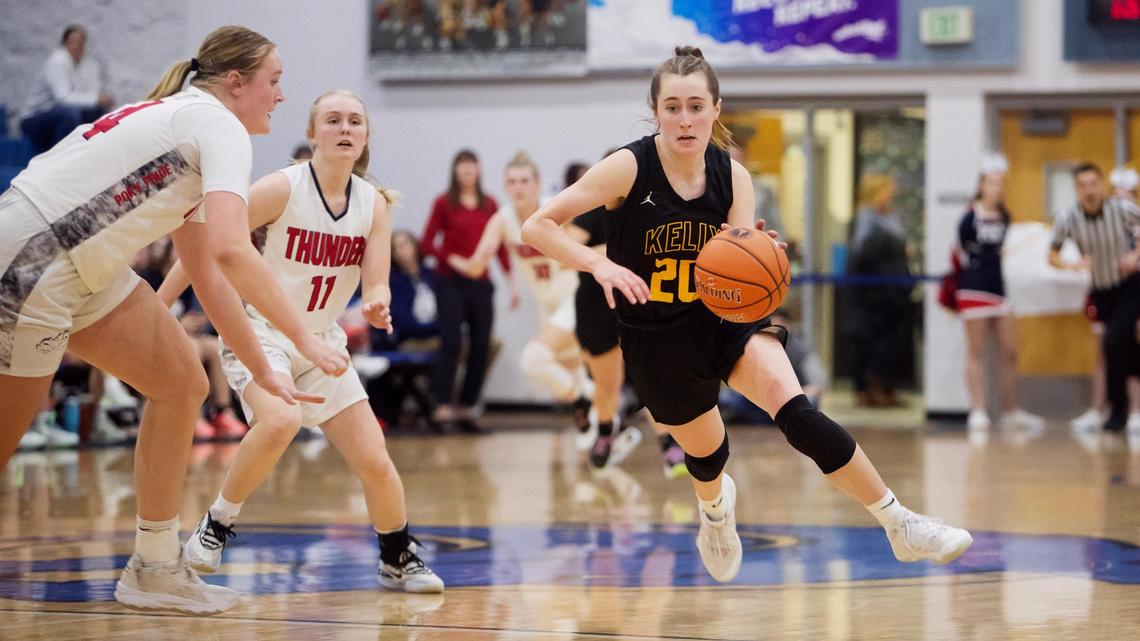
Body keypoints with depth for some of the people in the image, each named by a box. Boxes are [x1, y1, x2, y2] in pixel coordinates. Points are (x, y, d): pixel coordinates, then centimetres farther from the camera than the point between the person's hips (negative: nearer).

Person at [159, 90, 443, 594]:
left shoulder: (373, 203, -1)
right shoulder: (283, 188, -15)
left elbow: (377, 285, -5)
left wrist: (376, 306, -29)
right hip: (260, 331, -5)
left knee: (375, 461, -3)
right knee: (280, 420, -34)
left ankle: (398, 558, 22)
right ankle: (215, 527, -13)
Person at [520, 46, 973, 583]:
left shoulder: (731, 177, -9)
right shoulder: (629, 168, -18)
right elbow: (536, 228, -19)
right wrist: (599, 264, -35)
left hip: (725, 320, 1)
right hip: (657, 342, -1)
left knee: (795, 411, -25)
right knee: (705, 452, 18)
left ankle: (900, 525, -20)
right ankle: (715, 510, 58)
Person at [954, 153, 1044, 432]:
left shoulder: (1004, 218, 7)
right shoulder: (970, 218, -11)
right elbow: (961, 252, -2)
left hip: (998, 288, 6)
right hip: (974, 290, -6)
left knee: (1009, 351, 8)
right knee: (976, 351, 0)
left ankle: (1011, 412, 17)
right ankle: (978, 412, 3)